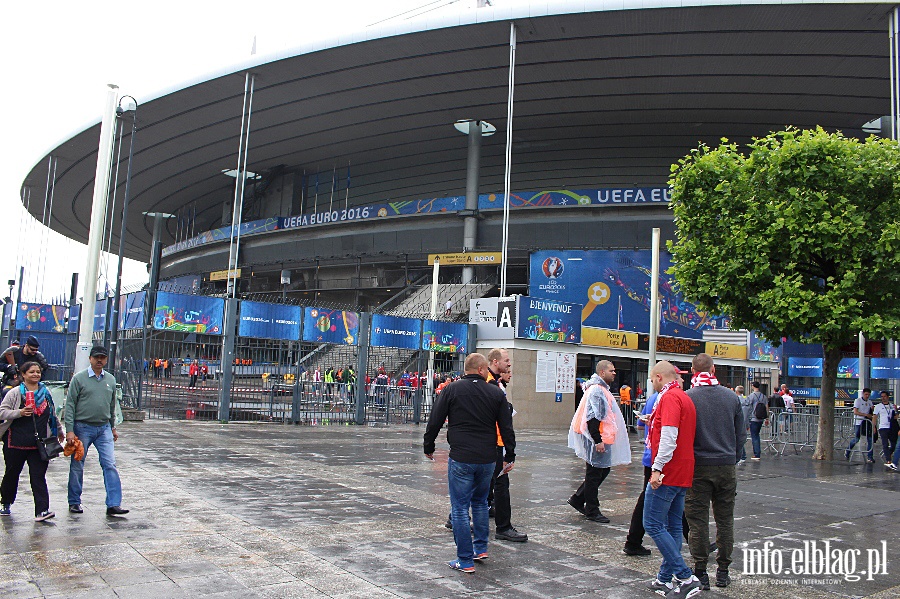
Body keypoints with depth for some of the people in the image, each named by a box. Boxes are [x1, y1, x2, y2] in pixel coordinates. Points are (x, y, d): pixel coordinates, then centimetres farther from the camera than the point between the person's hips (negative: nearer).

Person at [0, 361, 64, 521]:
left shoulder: (45, 392, 11)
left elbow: (53, 414, 23)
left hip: (39, 443, 2)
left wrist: (59, 430, 31)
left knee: (38, 476, -5)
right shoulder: (15, 393, -1)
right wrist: (20, 412, -20)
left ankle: (42, 510, -10)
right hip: (16, 442, -2)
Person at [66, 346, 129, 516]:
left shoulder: (111, 380, 9)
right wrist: (69, 430, -12)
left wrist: (113, 428, 20)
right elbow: (70, 405, -6)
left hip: (104, 428, 3)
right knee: (77, 466, 8)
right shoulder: (79, 378, -4)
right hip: (82, 427, -3)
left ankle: (113, 504, -6)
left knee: (110, 464, -6)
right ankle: (74, 502, 24)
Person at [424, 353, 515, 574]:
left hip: (461, 458, -3)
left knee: (460, 508, 3)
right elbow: (506, 428, 5)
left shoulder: (451, 390, -2)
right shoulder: (496, 392, 3)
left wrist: (429, 448, 14)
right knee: (480, 502, 23)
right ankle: (481, 549, 29)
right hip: (487, 459, 3)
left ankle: (465, 560, 6)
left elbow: (435, 422, 0)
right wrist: (510, 456, 15)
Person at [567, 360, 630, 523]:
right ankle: (592, 511, 10)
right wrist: (598, 440, -25)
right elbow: (593, 418, -24)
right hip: (598, 439, -11)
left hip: (603, 438, 11)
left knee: (604, 470, 17)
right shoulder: (596, 390, -17)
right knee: (594, 475, 0)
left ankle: (577, 499, 24)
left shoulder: (602, 389, 17)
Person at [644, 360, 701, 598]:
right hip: (683, 473, 10)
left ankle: (686, 577, -7)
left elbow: (669, 436, -24)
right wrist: (654, 424, 20)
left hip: (668, 473, -10)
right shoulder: (684, 397, 17)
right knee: (673, 526, 13)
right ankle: (666, 579, 20)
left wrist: (657, 468, -24)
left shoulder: (669, 397, -14)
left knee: (653, 525, -6)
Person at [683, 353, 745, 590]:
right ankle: (723, 571, 21)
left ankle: (700, 573, 7)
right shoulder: (732, 397, 2)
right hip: (727, 466, 3)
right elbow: (741, 434, 8)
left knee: (698, 521, 4)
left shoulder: (687, 397, -10)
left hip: (698, 466, -3)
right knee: (725, 520, 13)